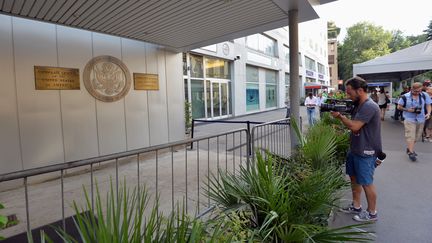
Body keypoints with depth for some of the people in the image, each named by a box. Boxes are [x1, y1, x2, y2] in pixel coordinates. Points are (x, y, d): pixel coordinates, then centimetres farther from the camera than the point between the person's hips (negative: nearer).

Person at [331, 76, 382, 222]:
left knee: (366, 183, 4)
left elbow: (354, 126, -26)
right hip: (355, 149, 10)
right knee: (354, 177, 19)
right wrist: (341, 115, -2)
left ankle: (372, 213, 23)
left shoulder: (369, 106, -22)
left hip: (366, 152, -10)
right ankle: (356, 206, 34)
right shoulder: (358, 105, 10)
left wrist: (340, 116, -15)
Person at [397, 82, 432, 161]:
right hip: (409, 120, -4)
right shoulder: (405, 97, -8)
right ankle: (411, 152, -4)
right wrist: (407, 109, -15)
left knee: (416, 136, 15)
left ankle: (409, 148, 32)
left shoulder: (425, 95, 0)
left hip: (421, 120, 4)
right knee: (410, 136, -8)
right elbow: (399, 107, 0)